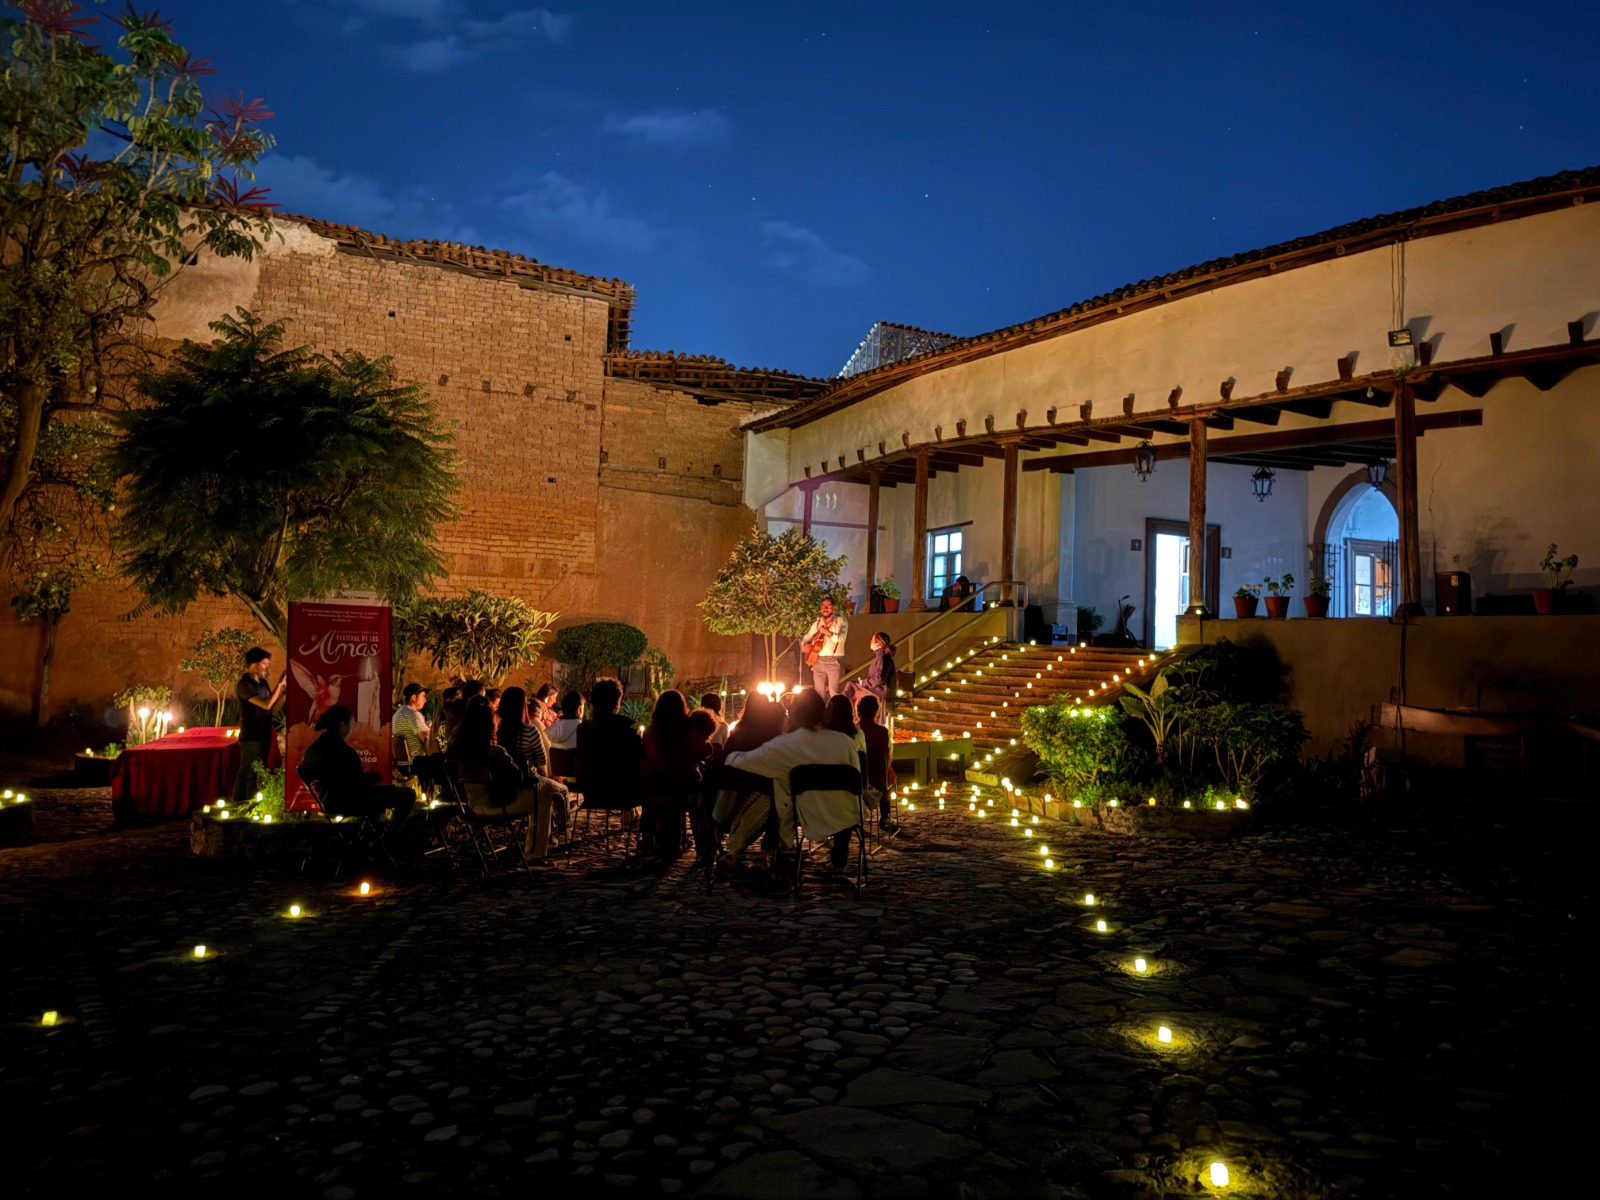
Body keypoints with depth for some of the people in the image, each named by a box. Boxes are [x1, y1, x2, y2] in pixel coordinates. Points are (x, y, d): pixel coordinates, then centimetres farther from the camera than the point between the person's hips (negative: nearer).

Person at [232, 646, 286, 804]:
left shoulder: (262, 682, 11)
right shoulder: (244, 684, -14)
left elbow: (272, 709, 12)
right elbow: (266, 704, -25)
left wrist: (284, 692, 0)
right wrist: (280, 684, -19)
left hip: (263, 736, 9)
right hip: (251, 737, -9)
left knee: (259, 775, 15)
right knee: (248, 775, -4)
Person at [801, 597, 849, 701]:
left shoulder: (840, 620, 0)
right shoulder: (817, 623, 15)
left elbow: (841, 638, -14)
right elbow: (806, 638, 20)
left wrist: (827, 632, -21)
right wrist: (806, 644, -1)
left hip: (834, 660, -5)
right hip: (818, 660, 5)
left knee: (833, 692, -11)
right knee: (819, 692, 6)